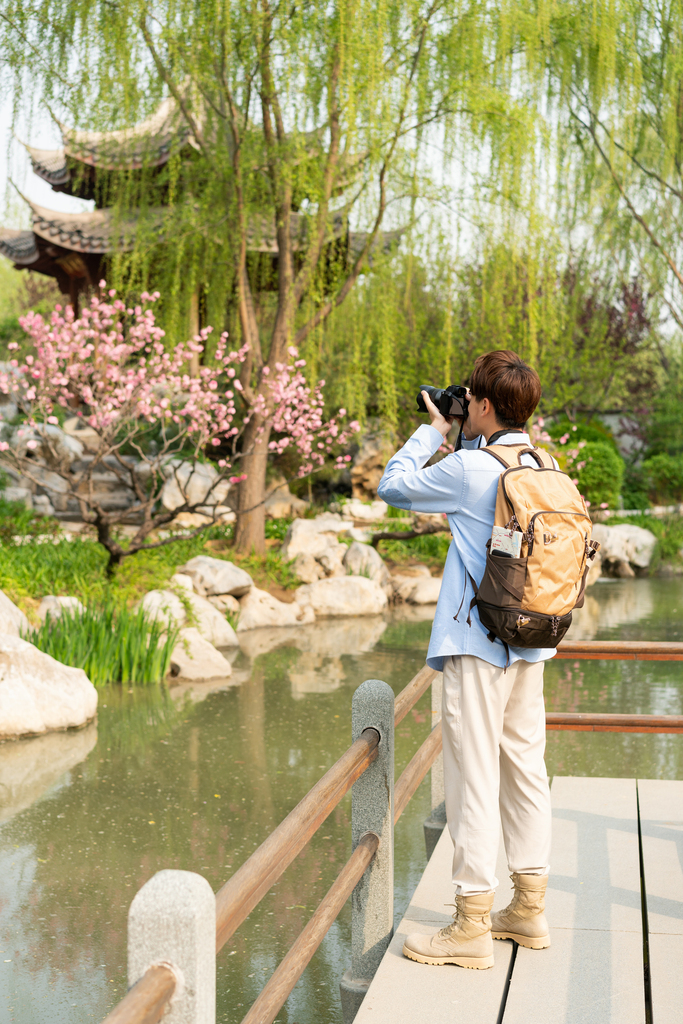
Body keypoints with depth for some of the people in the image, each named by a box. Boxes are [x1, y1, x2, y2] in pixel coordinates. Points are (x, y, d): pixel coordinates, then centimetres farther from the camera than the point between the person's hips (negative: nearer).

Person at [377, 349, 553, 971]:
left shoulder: (469, 469, -15)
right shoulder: (542, 467, 7)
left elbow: (393, 487, -3)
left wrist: (434, 430, 8)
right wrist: (459, 437, 22)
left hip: (478, 646, -8)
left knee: (474, 778, -3)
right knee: (525, 768, 14)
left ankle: (472, 925, 3)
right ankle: (529, 909, 24)